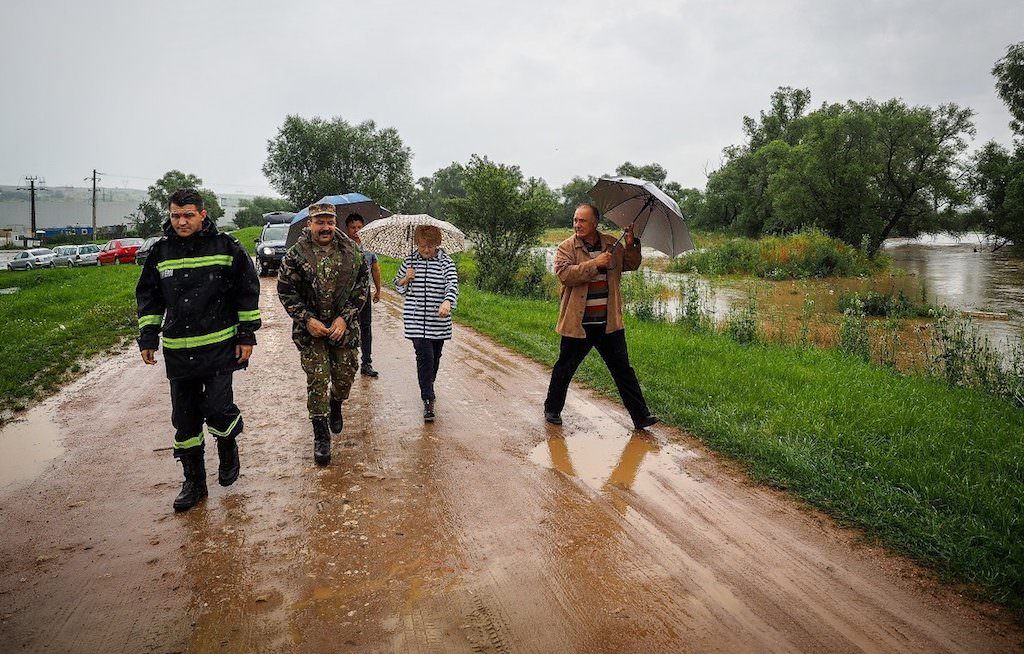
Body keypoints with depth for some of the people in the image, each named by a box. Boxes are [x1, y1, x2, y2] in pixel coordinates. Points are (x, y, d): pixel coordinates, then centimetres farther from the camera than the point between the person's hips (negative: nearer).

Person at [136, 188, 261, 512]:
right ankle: (194, 481, 23)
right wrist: (148, 338, 8)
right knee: (185, 418, 9)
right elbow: (148, 297, 14)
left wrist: (247, 335, -2)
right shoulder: (160, 252, 5)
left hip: (220, 345, -4)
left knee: (217, 407, -9)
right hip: (178, 350, 4)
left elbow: (248, 291, 0)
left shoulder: (226, 247, -4)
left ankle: (228, 450, 24)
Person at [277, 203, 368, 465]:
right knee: (317, 381, -1)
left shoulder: (352, 252, 0)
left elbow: (361, 289, 3)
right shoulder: (296, 254, -6)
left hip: (344, 327, 2)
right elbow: (285, 291, -3)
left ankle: (336, 405, 44)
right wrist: (307, 320, -12)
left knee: (345, 377, 10)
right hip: (310, 329, -2)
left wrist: (345, 318, -8)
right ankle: (320, 435, 11)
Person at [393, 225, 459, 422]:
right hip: (416, 320, -1)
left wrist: (447, 302, -37)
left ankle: (428, 389, 40)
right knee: (424, 356, -11)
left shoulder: (446, 262, -3)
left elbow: (452, 285, -17)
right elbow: (398, 287, 14)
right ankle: (428, 400, -8)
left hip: (439, 321, 1)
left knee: (435, 357, 14)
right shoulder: (409, 261, 4)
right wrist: (405, 279, -9)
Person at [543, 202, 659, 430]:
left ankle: (640, 415, 13)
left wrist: (632, 245, 0)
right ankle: (552, 410, 30)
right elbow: (564, 274, -19)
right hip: (577, 323, -3)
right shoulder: (566, 247, -4)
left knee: (623, 369, 6)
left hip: (609, 323, 3)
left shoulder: (612, 244, 8)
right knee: (564, 369, 10)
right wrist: (594, 264, -24)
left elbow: (631, 265, 19)